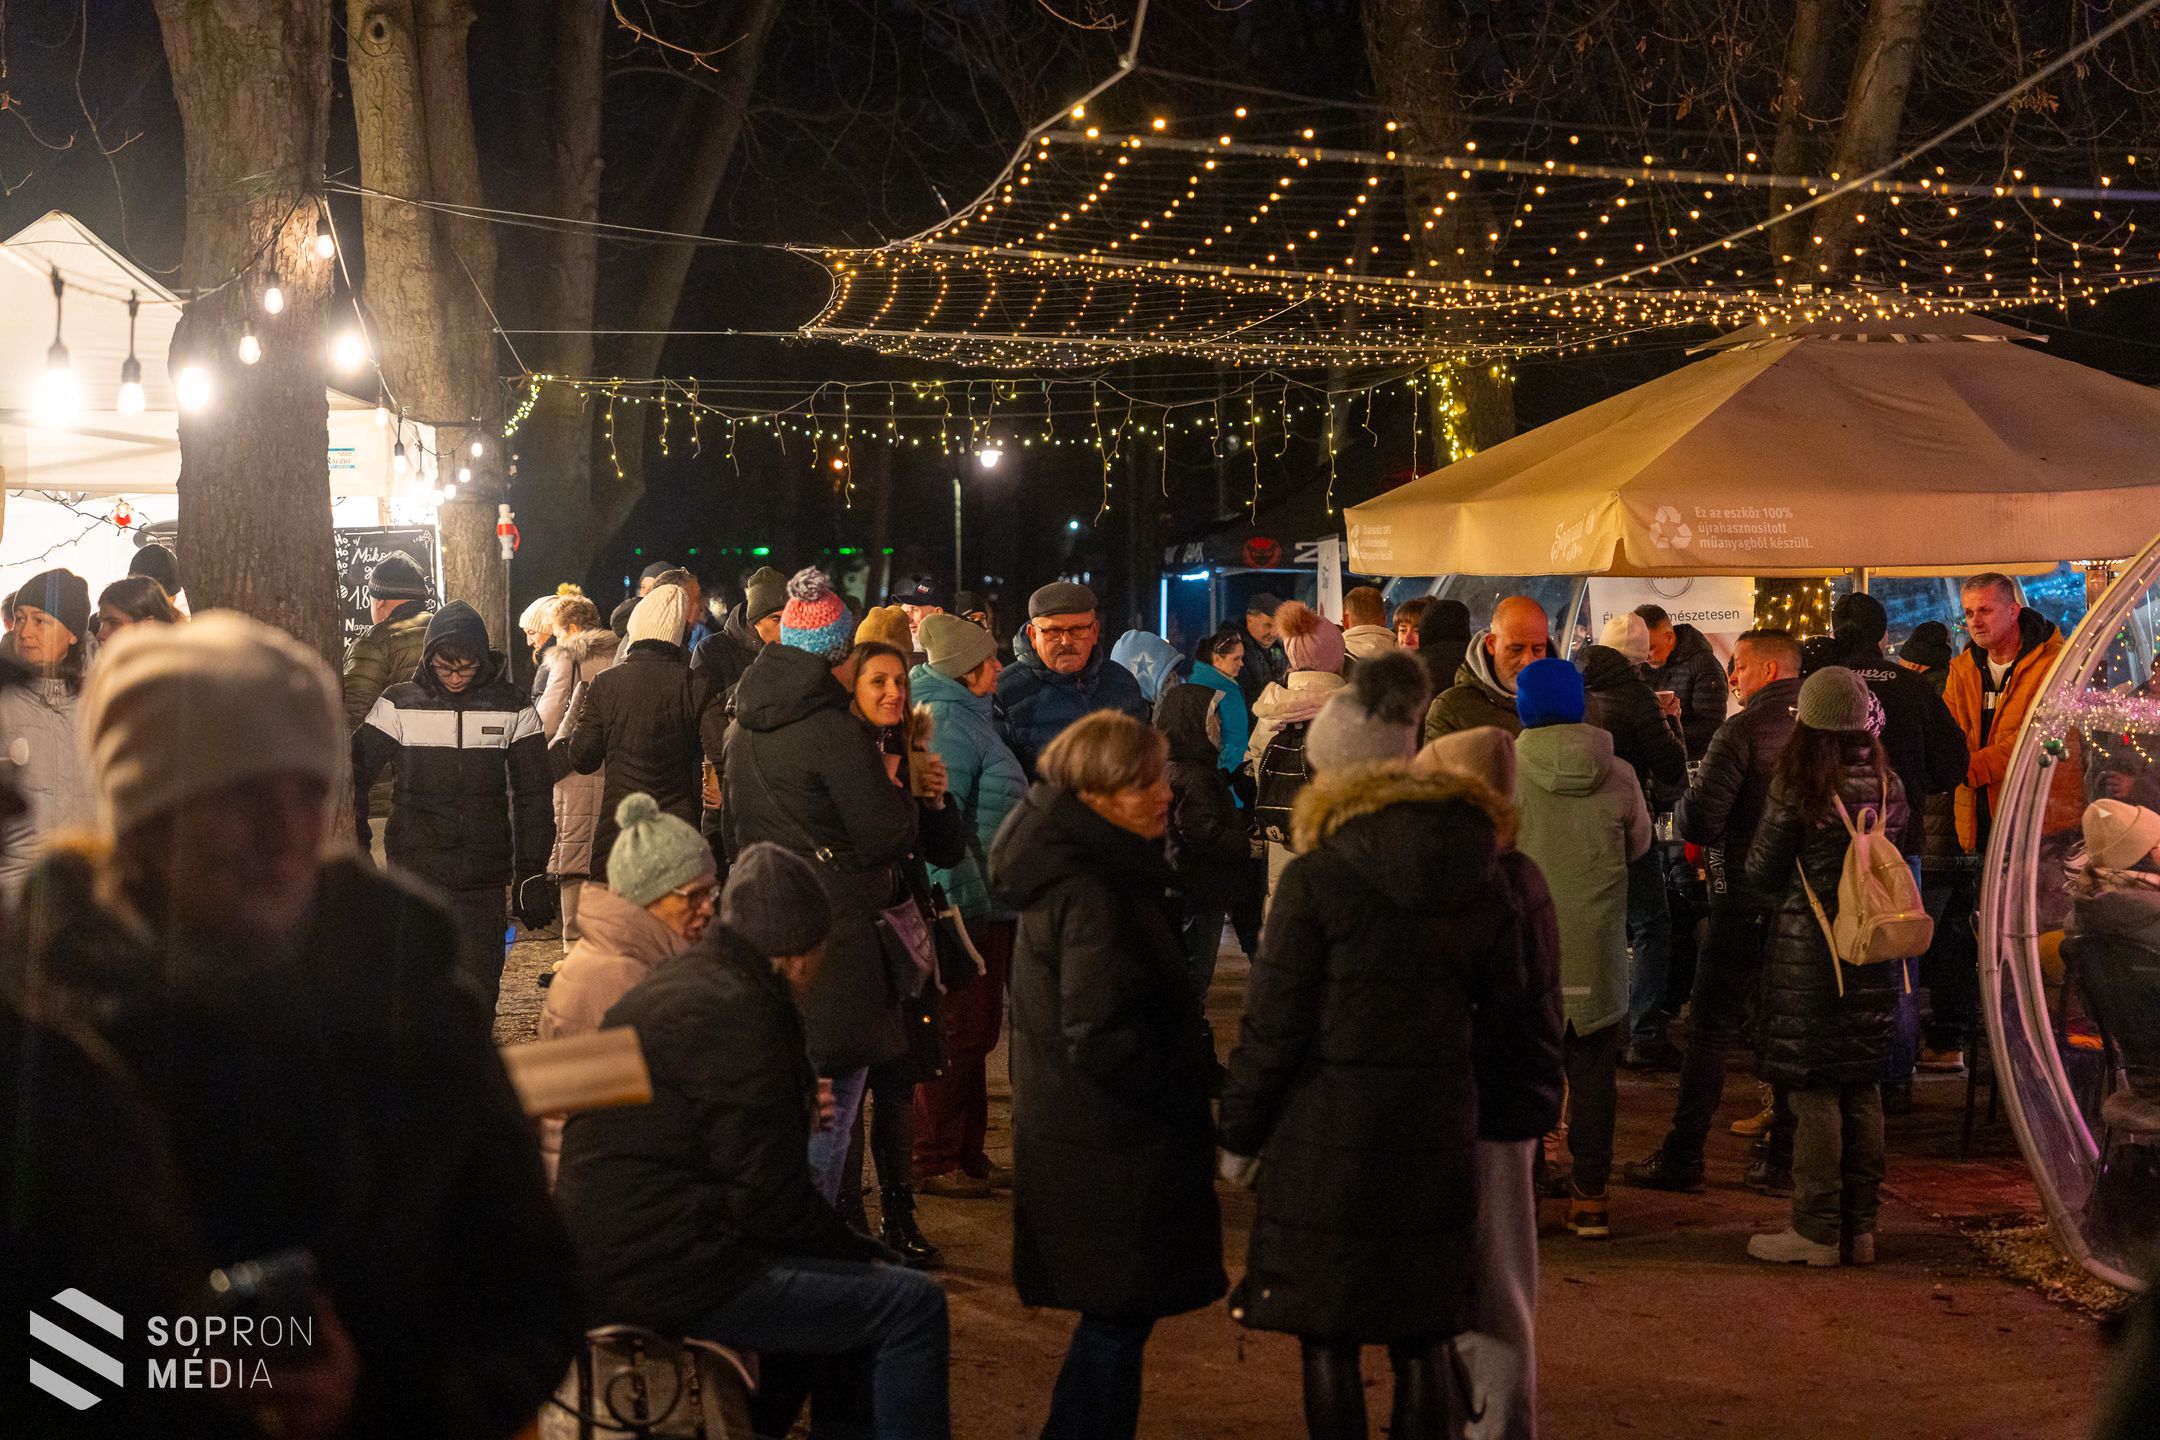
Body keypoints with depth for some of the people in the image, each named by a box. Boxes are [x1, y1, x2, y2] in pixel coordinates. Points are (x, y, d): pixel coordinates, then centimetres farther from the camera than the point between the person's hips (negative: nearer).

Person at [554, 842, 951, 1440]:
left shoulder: (676, 985, 15)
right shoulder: (732, 1010, -17)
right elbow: (771, 1196, -16)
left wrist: (793, 1117, 37)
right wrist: (865, 1253, -4)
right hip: (664, 1276, -11)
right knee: (912, 1305, -12)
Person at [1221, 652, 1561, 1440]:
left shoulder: (1316, 880, -12)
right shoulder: (1496, 876, 2)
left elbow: (1273, 1027, -9)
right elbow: (1523, 1014, 9)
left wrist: (1240, 1133, 3)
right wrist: (1519, 1113, 18)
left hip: (1327, 1139, -4)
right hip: (1439, 1136, 4)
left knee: (1328, 1335, 7)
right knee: (1424, 1333, 14)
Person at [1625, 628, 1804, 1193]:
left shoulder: (1741, 732, -14)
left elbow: (1698, 822, -17)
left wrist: (1685, 803, 4)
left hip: (1745, 902, -5)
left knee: (1709, 1030, 1)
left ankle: (1682, 1157, 3)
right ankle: (1787, 1156, 14)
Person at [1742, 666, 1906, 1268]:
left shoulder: (1797, 786, -13)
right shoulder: (1888, 784, 2)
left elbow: (1761, 872, -6)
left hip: (1808, 953, -5)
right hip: (1873, 957, 5)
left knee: (1814, 1092, 1)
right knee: (1863, 1090, 12)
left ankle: (1816, 1231, 4)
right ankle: (1860, 1228, 17)